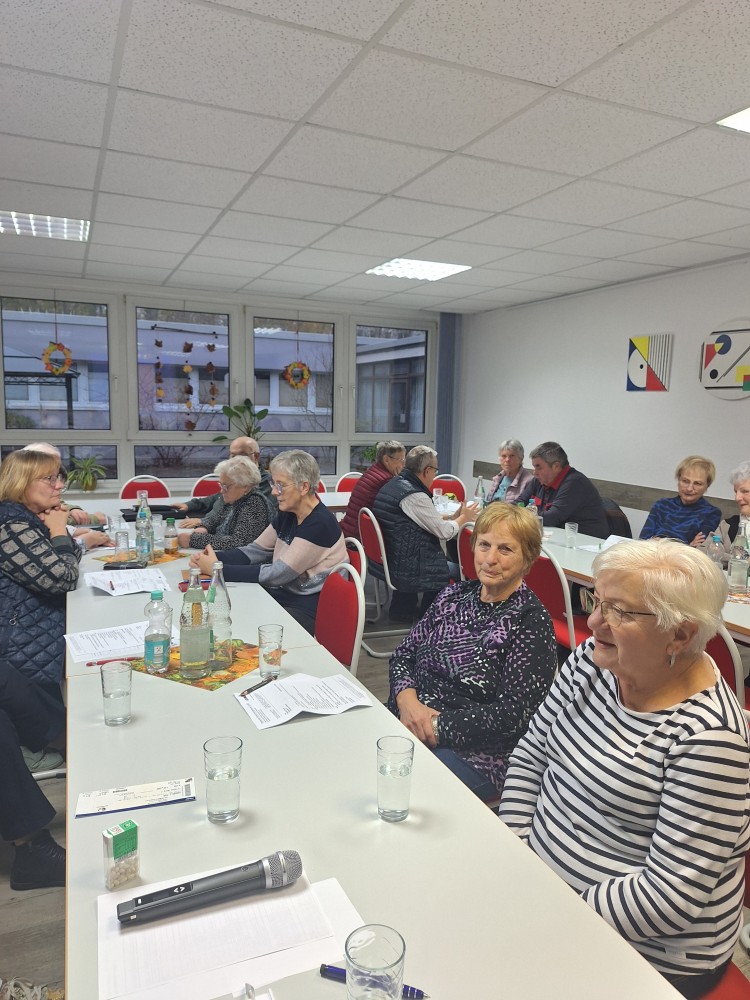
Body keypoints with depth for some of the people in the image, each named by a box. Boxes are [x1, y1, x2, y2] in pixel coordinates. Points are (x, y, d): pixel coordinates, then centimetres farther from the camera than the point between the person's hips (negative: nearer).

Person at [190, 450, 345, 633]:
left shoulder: (320, 523, -20)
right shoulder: (287, 515, 6)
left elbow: (277, 574, -23)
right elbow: (255, 550, 9)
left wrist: (217, 568, -21)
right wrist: (214, 557, -10)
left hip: (311, 608, -8)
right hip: (285, 595, 8)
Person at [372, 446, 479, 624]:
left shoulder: (392, 485, 7)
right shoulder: (415, 496, -22)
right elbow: (444, 532, -13)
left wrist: (453, 516, 12)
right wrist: (464, 518, 4)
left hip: (389, 558, 9)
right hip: (406, 570, -9)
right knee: (460, 571, 10)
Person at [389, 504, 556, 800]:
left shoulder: (531, 620, -9)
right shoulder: (453, 596, 9)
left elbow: (511, 715, -15)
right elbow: (403, 654, 10)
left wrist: (434, 726, -17)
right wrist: (407, 700, -11)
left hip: (472, 754, -5)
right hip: (404, 722, 6)